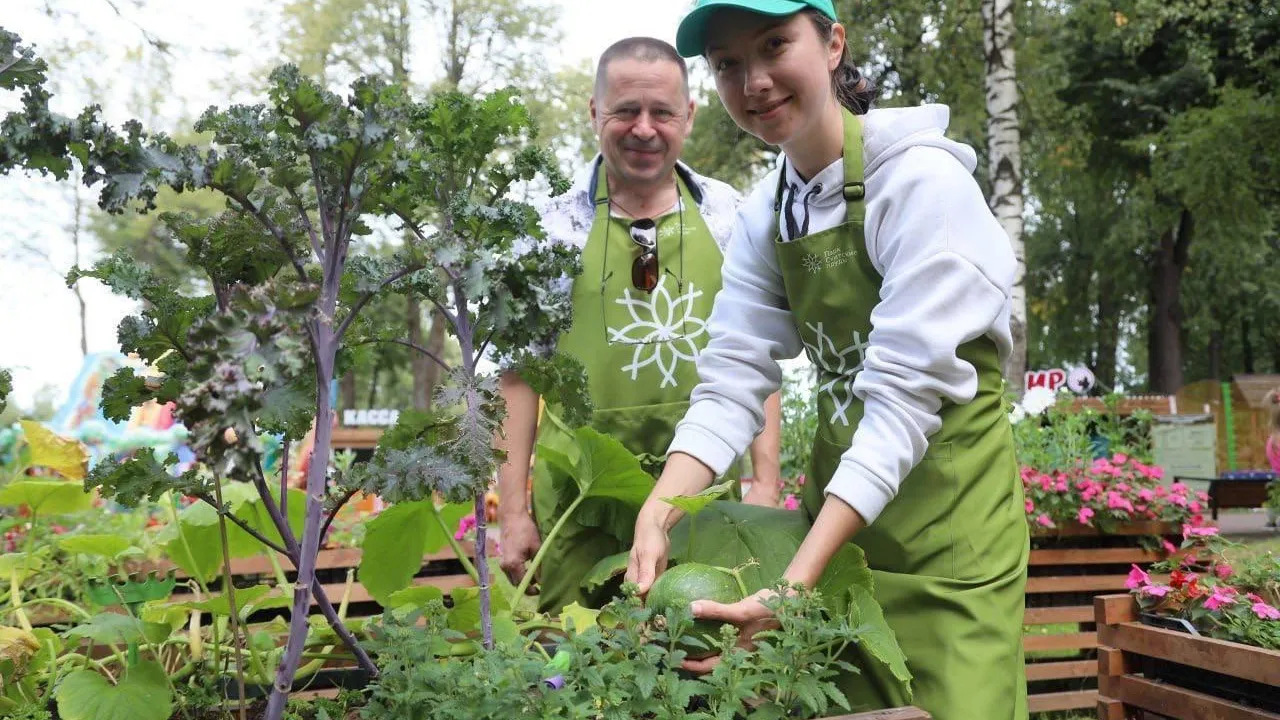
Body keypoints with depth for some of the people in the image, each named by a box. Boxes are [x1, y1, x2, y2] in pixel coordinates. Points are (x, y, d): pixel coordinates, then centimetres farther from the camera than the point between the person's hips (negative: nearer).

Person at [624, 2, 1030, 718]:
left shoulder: (922, 180, -19)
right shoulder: (764, 215, 1)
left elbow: (903, 398, -25)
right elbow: (732, 383, -7)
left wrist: (797, 578, -32)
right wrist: (657, 516, -24)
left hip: (949, 515, -5)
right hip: (839, 505, 6)